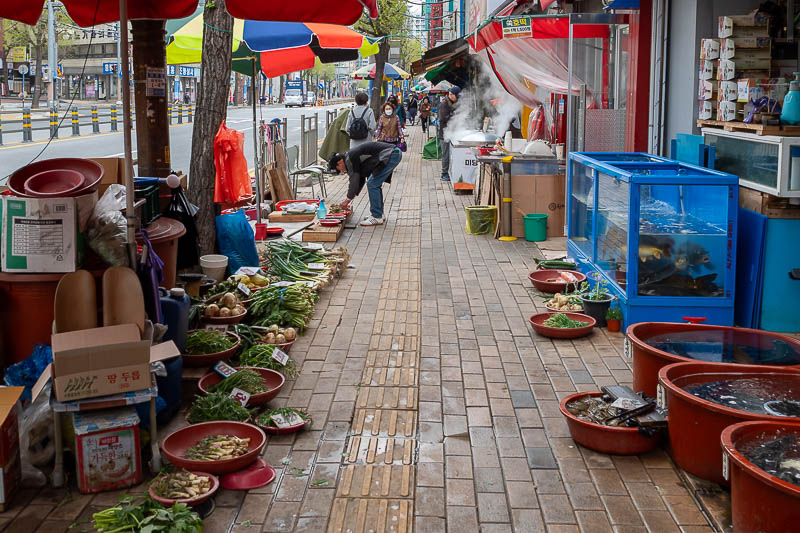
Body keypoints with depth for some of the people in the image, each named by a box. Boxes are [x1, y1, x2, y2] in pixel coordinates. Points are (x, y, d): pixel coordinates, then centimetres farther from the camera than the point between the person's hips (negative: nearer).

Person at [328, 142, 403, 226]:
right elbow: (361, 180, 27)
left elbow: (354, 180, -8)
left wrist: (348, 199, 2)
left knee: (372, 184, -8)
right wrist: (350, 197, 28)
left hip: (391, 155, -10)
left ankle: (377, 217, -3)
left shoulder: (350, 159, -9)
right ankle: (379, 214, 26)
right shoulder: (353, 156, 21)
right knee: (375, 184, 18)